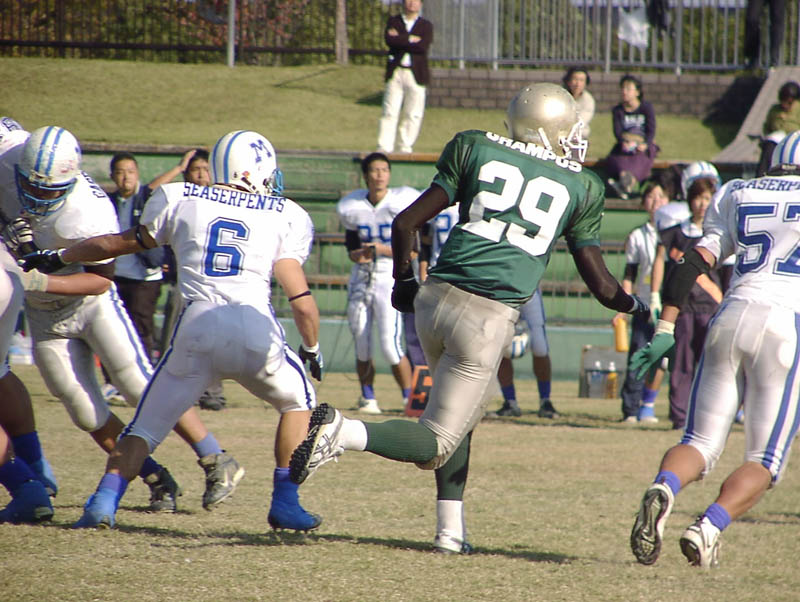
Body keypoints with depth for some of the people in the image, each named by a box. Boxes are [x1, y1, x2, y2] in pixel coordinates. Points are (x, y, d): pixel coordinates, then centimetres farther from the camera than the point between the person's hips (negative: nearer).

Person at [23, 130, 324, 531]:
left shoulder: (180, 200, 16)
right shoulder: (285, 216, 13)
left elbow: (123, 243, 28)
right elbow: (302, 301, 9)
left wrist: (59, 258, 44)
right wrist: (312, 348, 27)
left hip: (197, 327, 1)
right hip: (256, 328, -1)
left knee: (147, 425, 13)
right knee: (299, 403, 25)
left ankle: (105, 501, -7)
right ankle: (285, 503, 16)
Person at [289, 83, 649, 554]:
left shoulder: (476, 150, 11)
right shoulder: (580, 188, 9)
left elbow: (406, 223, 7)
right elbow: (602, 286, 13)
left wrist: (404, 280, 24)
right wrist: (636, 306, 34)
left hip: (437, 299, 4)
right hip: (489, 318, -4)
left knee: (465, 413, 27)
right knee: (437, 446, 0)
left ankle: (451, 529, 21)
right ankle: (344, 433, -25)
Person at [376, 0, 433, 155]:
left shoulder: (426, 25, 8)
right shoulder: (393, 21, 12)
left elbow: (423, 46, -10)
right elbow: (389, 39, -7)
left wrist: (399, 38, -8)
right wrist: (411, 39, -10)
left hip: (416, 76, 0)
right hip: (395, 73, 0)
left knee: (413, 115, 0)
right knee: (390, 112, -6)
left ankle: (405, 148, 8)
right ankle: (384, 148, -7)